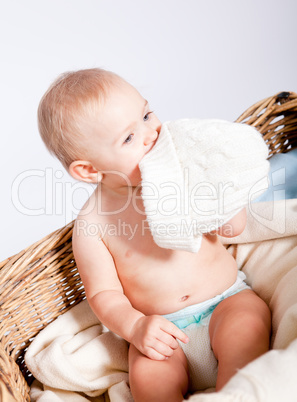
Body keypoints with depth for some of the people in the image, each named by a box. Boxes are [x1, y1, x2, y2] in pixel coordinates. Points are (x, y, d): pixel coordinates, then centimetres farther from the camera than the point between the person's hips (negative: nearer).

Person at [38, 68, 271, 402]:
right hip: (162, 327, -1)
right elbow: (103, 293, -1)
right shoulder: (91, 224, -9)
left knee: (244, 330, -28)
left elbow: (234, 227, -5)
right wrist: (134, 327, -20)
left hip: (227, 299, 2)